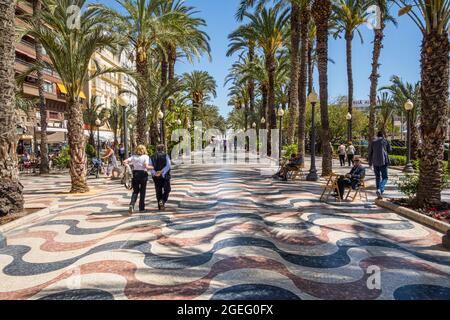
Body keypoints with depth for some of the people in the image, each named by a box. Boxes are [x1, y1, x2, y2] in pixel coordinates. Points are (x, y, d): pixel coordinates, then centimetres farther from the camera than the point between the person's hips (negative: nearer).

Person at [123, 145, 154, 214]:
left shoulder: (133, 156, 4)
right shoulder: (145, 156, -6)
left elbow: (124, 161, -4)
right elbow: (146, 167, -18)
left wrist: (129, 163, 14)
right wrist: (153, 167, -7)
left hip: (135, 174, 3)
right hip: (143, 174, -3)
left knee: (135, 191, 14)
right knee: (142, 192, 10)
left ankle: (132, 205, -8)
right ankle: (141, 208, 17)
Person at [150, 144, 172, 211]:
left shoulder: (152, 157, 7)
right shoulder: (166, 156, -3)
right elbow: (168, 166, -15)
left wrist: (154, 173, -15)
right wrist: (162, 173, -17)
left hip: (156, 177, 3)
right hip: (165, 176, -3)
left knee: (158, 191, 12)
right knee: (167, 190, 9)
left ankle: (160, 206, 16)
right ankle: (162, 201, -14)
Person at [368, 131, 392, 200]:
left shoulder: (373, 142, 9)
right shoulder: (385, 141, 2)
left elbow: (370, 153, 9)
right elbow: (389, 150, 7)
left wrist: (370, 163, 14)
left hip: (375, 162, 3)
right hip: (383, 161, -3)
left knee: (377, 177, 11)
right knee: (385, 177, 3)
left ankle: (379, 194, 12)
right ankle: (380, 190, -22)